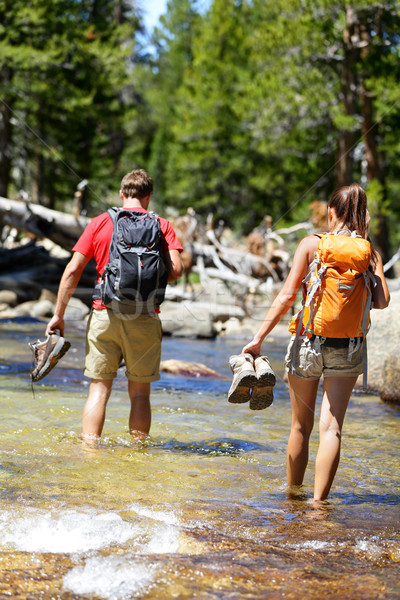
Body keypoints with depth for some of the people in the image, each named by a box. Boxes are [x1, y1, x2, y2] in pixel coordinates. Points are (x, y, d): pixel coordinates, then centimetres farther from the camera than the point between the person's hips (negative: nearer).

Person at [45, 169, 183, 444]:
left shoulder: (100, 222, 7)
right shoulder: (161, 225, 5)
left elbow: (72, 270, 2)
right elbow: (175, 270, -6)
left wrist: (59, 315, 5)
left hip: (105, 314, 0)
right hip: (144, 317, 0)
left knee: (100, 388, 6)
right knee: (140, 391, 8)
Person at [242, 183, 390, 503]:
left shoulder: (312, 244, -4)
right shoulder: (371, 253, 0)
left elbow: (287, 296, -9)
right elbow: (382, 301, -9)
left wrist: (258, 338, -8)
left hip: (309, 341, 0)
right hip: (347, 347, 0)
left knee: (301, 426, 14)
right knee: (331, 427, 0)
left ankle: (293, 493, 29)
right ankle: (318, 503, -8)